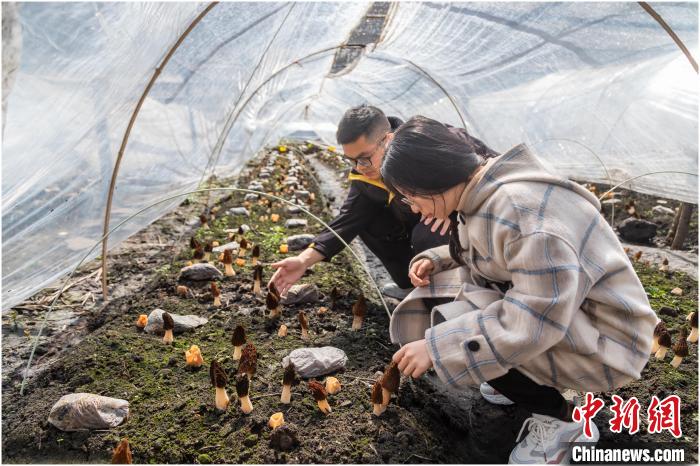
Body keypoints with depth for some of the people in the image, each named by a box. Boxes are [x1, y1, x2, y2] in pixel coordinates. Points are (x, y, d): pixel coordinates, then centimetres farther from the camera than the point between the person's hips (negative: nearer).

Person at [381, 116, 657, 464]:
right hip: (551, 305, 9)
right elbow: (479, 253, 17)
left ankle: (560, 420, -1)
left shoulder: (519, 207, -30)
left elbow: (537, 319, -33)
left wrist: (436, 347, -28)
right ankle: (536, 380, 14)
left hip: (603, 339, -9)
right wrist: (434, 260, -3)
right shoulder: (483, 193, -1)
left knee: (451, 329, -23)